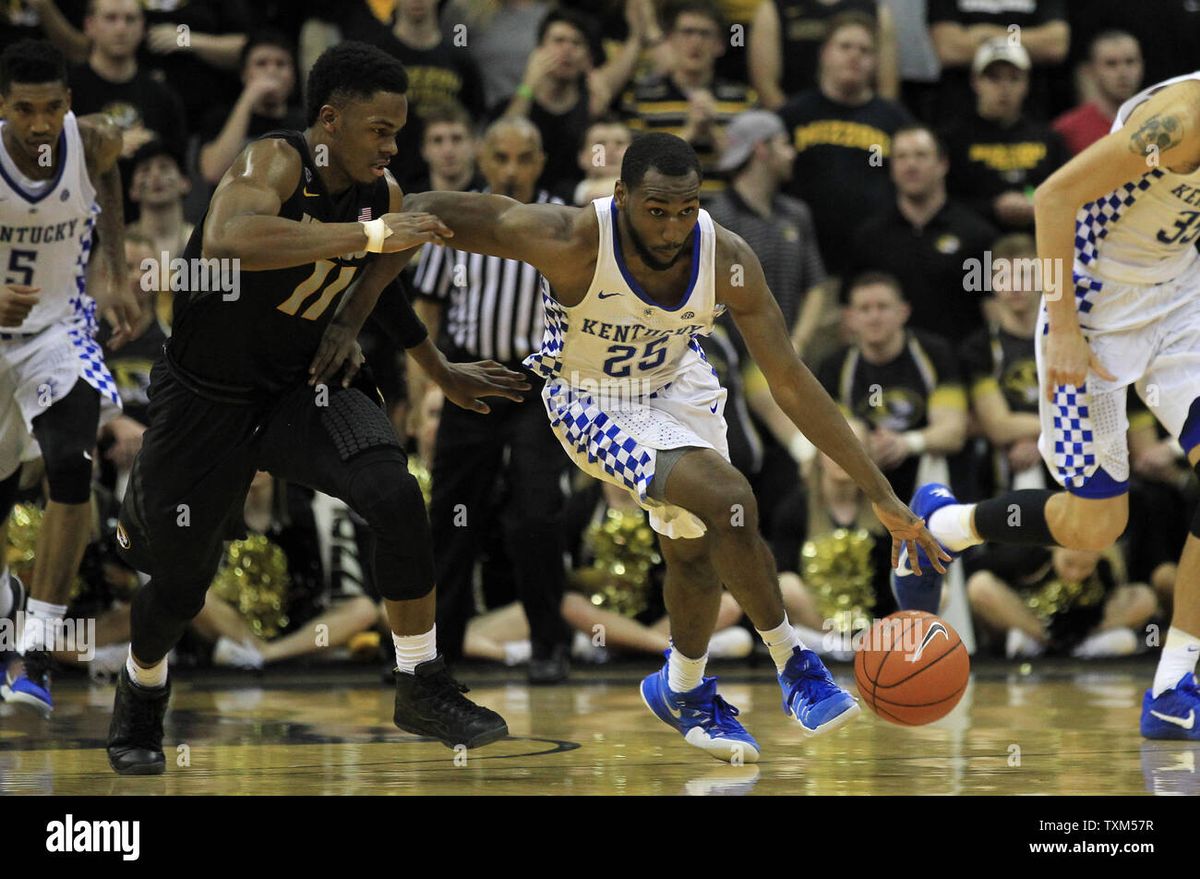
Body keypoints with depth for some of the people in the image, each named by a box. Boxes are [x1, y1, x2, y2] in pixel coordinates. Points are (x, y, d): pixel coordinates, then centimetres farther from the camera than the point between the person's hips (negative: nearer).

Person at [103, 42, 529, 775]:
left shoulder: (382, 195, -5)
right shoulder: (275, 162, -26)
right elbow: (226, 241, -49)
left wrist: (441, 372, 25)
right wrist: (369, 234, -49)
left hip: (306, 385, 4)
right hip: (208, 401, -4)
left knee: (397, 499, -23)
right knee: (180, 583, 8)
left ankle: (423, 689, -9)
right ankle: (141, 700, 42)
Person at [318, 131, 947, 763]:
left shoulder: (727, 259, -26)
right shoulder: (570, 241, -36)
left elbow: (791, 384, -19)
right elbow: (424, 213, -28)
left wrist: (881, 496, -21)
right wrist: (354, 314, -26)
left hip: (677, 385, 4)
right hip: (593, 405, -4)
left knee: (695, 546, 13)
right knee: (730, 501, -24)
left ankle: (683, 692, 42)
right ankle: (793, 668, -4)